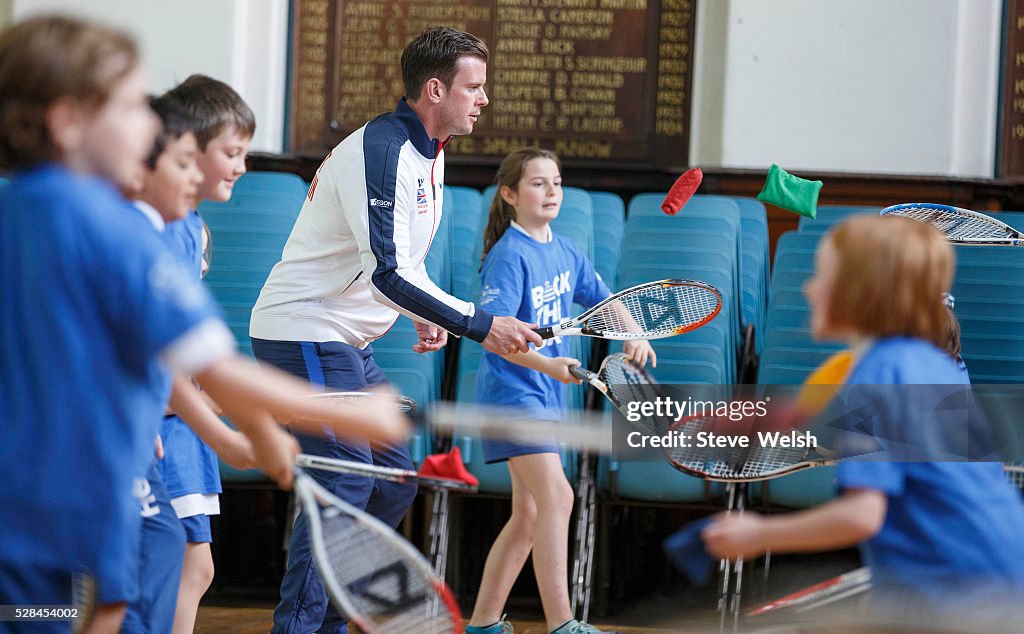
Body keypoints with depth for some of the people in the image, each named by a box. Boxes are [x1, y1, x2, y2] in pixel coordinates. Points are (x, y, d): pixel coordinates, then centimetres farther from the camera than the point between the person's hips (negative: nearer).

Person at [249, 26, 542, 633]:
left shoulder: (430, 154, 11)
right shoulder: (380, 150, -21)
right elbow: (387, 273, -29)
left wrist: (430, 318, 6)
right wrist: (479, 324, -29)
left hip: (347, 343, 10)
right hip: (303, 330, -10)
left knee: (395, 478, 9)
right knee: (346, 481, -16)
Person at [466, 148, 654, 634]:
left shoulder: (565, 252, 9)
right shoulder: (509, 255, -14)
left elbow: (604, 300, 21)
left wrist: (633, 336, 2)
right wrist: (545, 364, -33)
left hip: (545, 396, 9)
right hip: (512, 393, -9)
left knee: (528, 516, 11)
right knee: (557, 498, -19)